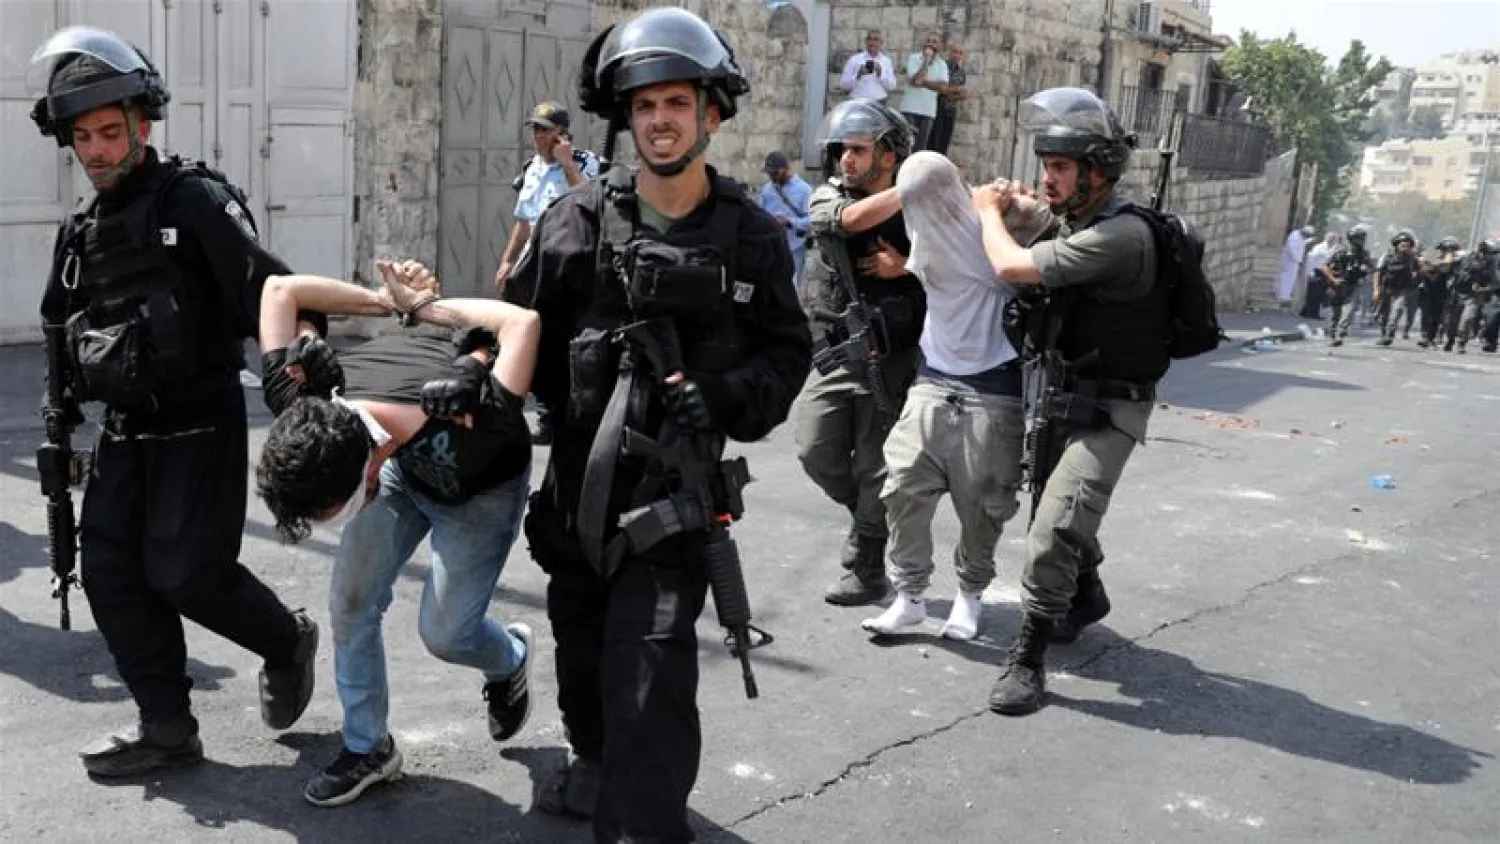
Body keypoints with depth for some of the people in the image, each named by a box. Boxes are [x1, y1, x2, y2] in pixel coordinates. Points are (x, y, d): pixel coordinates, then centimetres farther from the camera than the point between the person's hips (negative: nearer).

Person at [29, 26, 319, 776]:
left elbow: (264, 287, -21)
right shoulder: (81, 235, 13)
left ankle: (286, 641, 18)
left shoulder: (196, 202, -9)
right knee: (111, 573, 4)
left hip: (200, 423, -7)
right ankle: (165, 727, 16)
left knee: (184, 571, -11)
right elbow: (62, 348, 20)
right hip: (125, 430, 7)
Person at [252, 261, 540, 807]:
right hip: (398, 461, 4)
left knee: (442, 632, -8)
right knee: (350, 604, -6)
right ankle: (367, 748, 13)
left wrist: (423, 304, -22)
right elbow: (280, 289, -17)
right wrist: (389, 302, -18)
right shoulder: (296, 406, -32)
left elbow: (522, 321, -35)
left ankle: (511, 660, 27)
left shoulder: (457, 436, -47)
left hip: (482, 484, -4)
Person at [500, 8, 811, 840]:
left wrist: (729, 394, -14)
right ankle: (596, 769, 49)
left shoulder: (751, 237, -3)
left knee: (649, 672, -11)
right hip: (578, 477, 3)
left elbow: (789, 349, 3)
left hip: (674, 488, -3)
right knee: (581, 648, 22)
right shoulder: (578, 221, -3)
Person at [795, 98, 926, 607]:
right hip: (834, 353, 3)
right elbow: (851, 218, -21)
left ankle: (866, 569, 16)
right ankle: (870, 515, 29)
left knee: (875, 469, 3)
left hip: (891, 359, -3)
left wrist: (907, 267, -15)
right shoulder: (828, 196, 2)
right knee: (816, 451, 2)